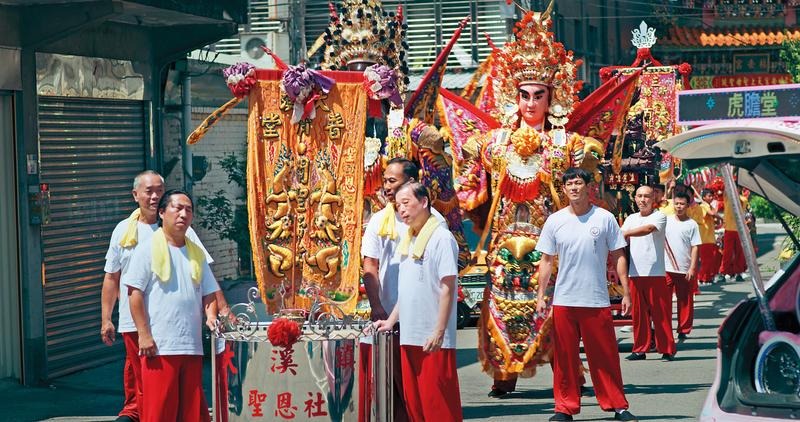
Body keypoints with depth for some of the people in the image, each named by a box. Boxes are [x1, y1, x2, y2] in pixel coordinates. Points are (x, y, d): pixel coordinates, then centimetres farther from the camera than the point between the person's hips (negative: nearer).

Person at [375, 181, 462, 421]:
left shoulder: (441, 238, -9)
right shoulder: (408, 240, 15)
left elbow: (447, 289, -13)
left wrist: (439, 333, -18)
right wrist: (391, 321, 17)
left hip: (432, 339, -8)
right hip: (409, 336, 8)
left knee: (437, 402, -5)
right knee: (413, 401, 10)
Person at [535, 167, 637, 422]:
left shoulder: (605, 218, 1)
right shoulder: (555, 221, 5)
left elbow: (618, 256, 5)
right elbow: (547, 260, 8)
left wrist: (626, 293, 0)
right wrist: (540, 295, 1)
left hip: (597, 301, -1)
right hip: (563, 302, 1)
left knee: (606, 356, 1)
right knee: (564, 357, 4)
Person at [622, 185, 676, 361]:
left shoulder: (659, 216, -2)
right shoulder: (631, 219, 15)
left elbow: (648, 229, -21)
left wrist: (625, 233, -21)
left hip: (655, 272, -4)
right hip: (635, 273, 4)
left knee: (661, 313, -3)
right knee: (638, 313, 5)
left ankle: (667, 349, 3)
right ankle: (640, 349, 11)